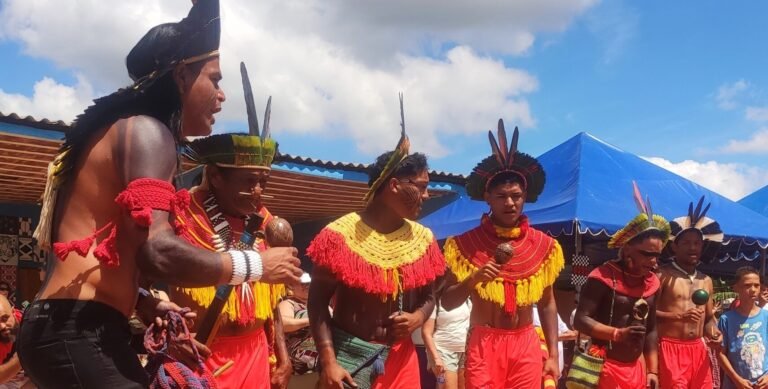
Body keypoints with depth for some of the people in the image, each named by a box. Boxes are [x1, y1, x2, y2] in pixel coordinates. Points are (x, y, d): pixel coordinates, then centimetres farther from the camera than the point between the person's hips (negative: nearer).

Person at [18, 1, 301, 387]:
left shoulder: (118, 131, 20)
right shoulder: (146, 130, -10)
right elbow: (157, 253, -25)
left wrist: (149, 303, 15)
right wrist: (255, 264, -13)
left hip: (71, 328, 10)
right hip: (79, 333, -10)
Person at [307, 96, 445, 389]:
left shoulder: (423, 239, 4)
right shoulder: (341, 235, -11)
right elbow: (318, 301, -9)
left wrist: (418, 318, -9)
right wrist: (328, 362, -15)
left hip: (400, 357, 5)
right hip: (347, 354, -4)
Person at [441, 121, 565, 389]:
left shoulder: (543, 245, 4)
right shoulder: (467, 243, -4)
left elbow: (547, 304, 10)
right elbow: (447, 302, -2)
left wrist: (553, 355, 6)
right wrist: (474, 279, -19)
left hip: (526, 345, 2)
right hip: (483, 344, -2)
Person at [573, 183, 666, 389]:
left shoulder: (651, 282, 9)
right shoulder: (604, 277, -13)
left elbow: (651, 330, 16)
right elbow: (580, 320, -18)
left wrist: (652, 370, 11)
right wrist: (619, 334, -31)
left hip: (635, 369, 8)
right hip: (604, 368, -7)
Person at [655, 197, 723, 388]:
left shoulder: (706, 281, 17)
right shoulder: (663, 275, -4)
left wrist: (714, 332, 3)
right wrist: (678, 316, -19)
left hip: (698, 350, 6)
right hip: (670, 349, -6)